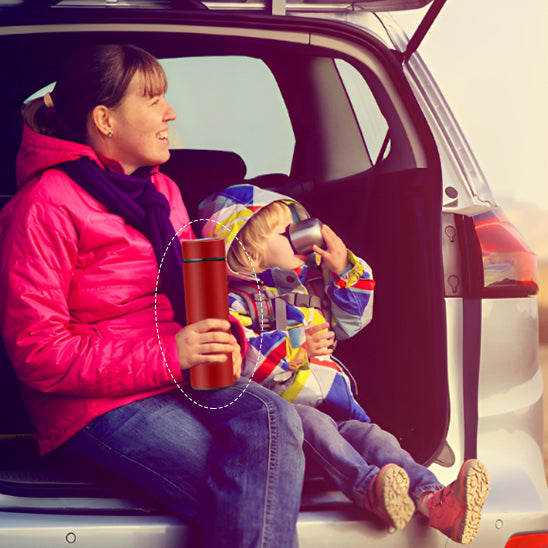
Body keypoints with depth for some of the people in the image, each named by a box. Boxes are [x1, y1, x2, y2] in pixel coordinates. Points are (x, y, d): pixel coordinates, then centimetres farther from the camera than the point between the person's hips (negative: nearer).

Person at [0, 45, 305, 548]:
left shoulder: (162, 191, 18)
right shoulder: (45, 206, -9)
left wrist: (222, 335, 0)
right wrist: (167, 354, -20)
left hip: (181, 376, 7)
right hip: (94, 400, -7)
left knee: (272, 420, -27)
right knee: (247, 490, -29)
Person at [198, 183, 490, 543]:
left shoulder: (309, 285, 26)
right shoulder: (238, 300, 1)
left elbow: (350, 322, 33)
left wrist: (345, 270, 19)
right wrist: (298, 350, -20)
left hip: (331, 402, 5)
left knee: (366, 433, -23)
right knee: (312, 423, -38)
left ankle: (433, 500, -51)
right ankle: (368, 486, -64)